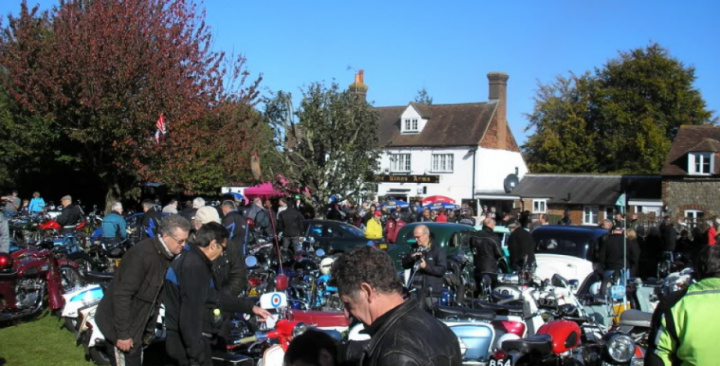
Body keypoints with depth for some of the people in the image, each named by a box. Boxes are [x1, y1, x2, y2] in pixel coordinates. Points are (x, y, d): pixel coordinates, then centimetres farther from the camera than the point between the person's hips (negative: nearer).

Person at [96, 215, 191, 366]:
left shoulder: (167, 255, 2)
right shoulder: (142, 254, -25)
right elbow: (122, 295, -25)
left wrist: (149, 329, 12)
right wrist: (123, 333, -23)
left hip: (138, 325, 8)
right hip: (120, 325, -8)